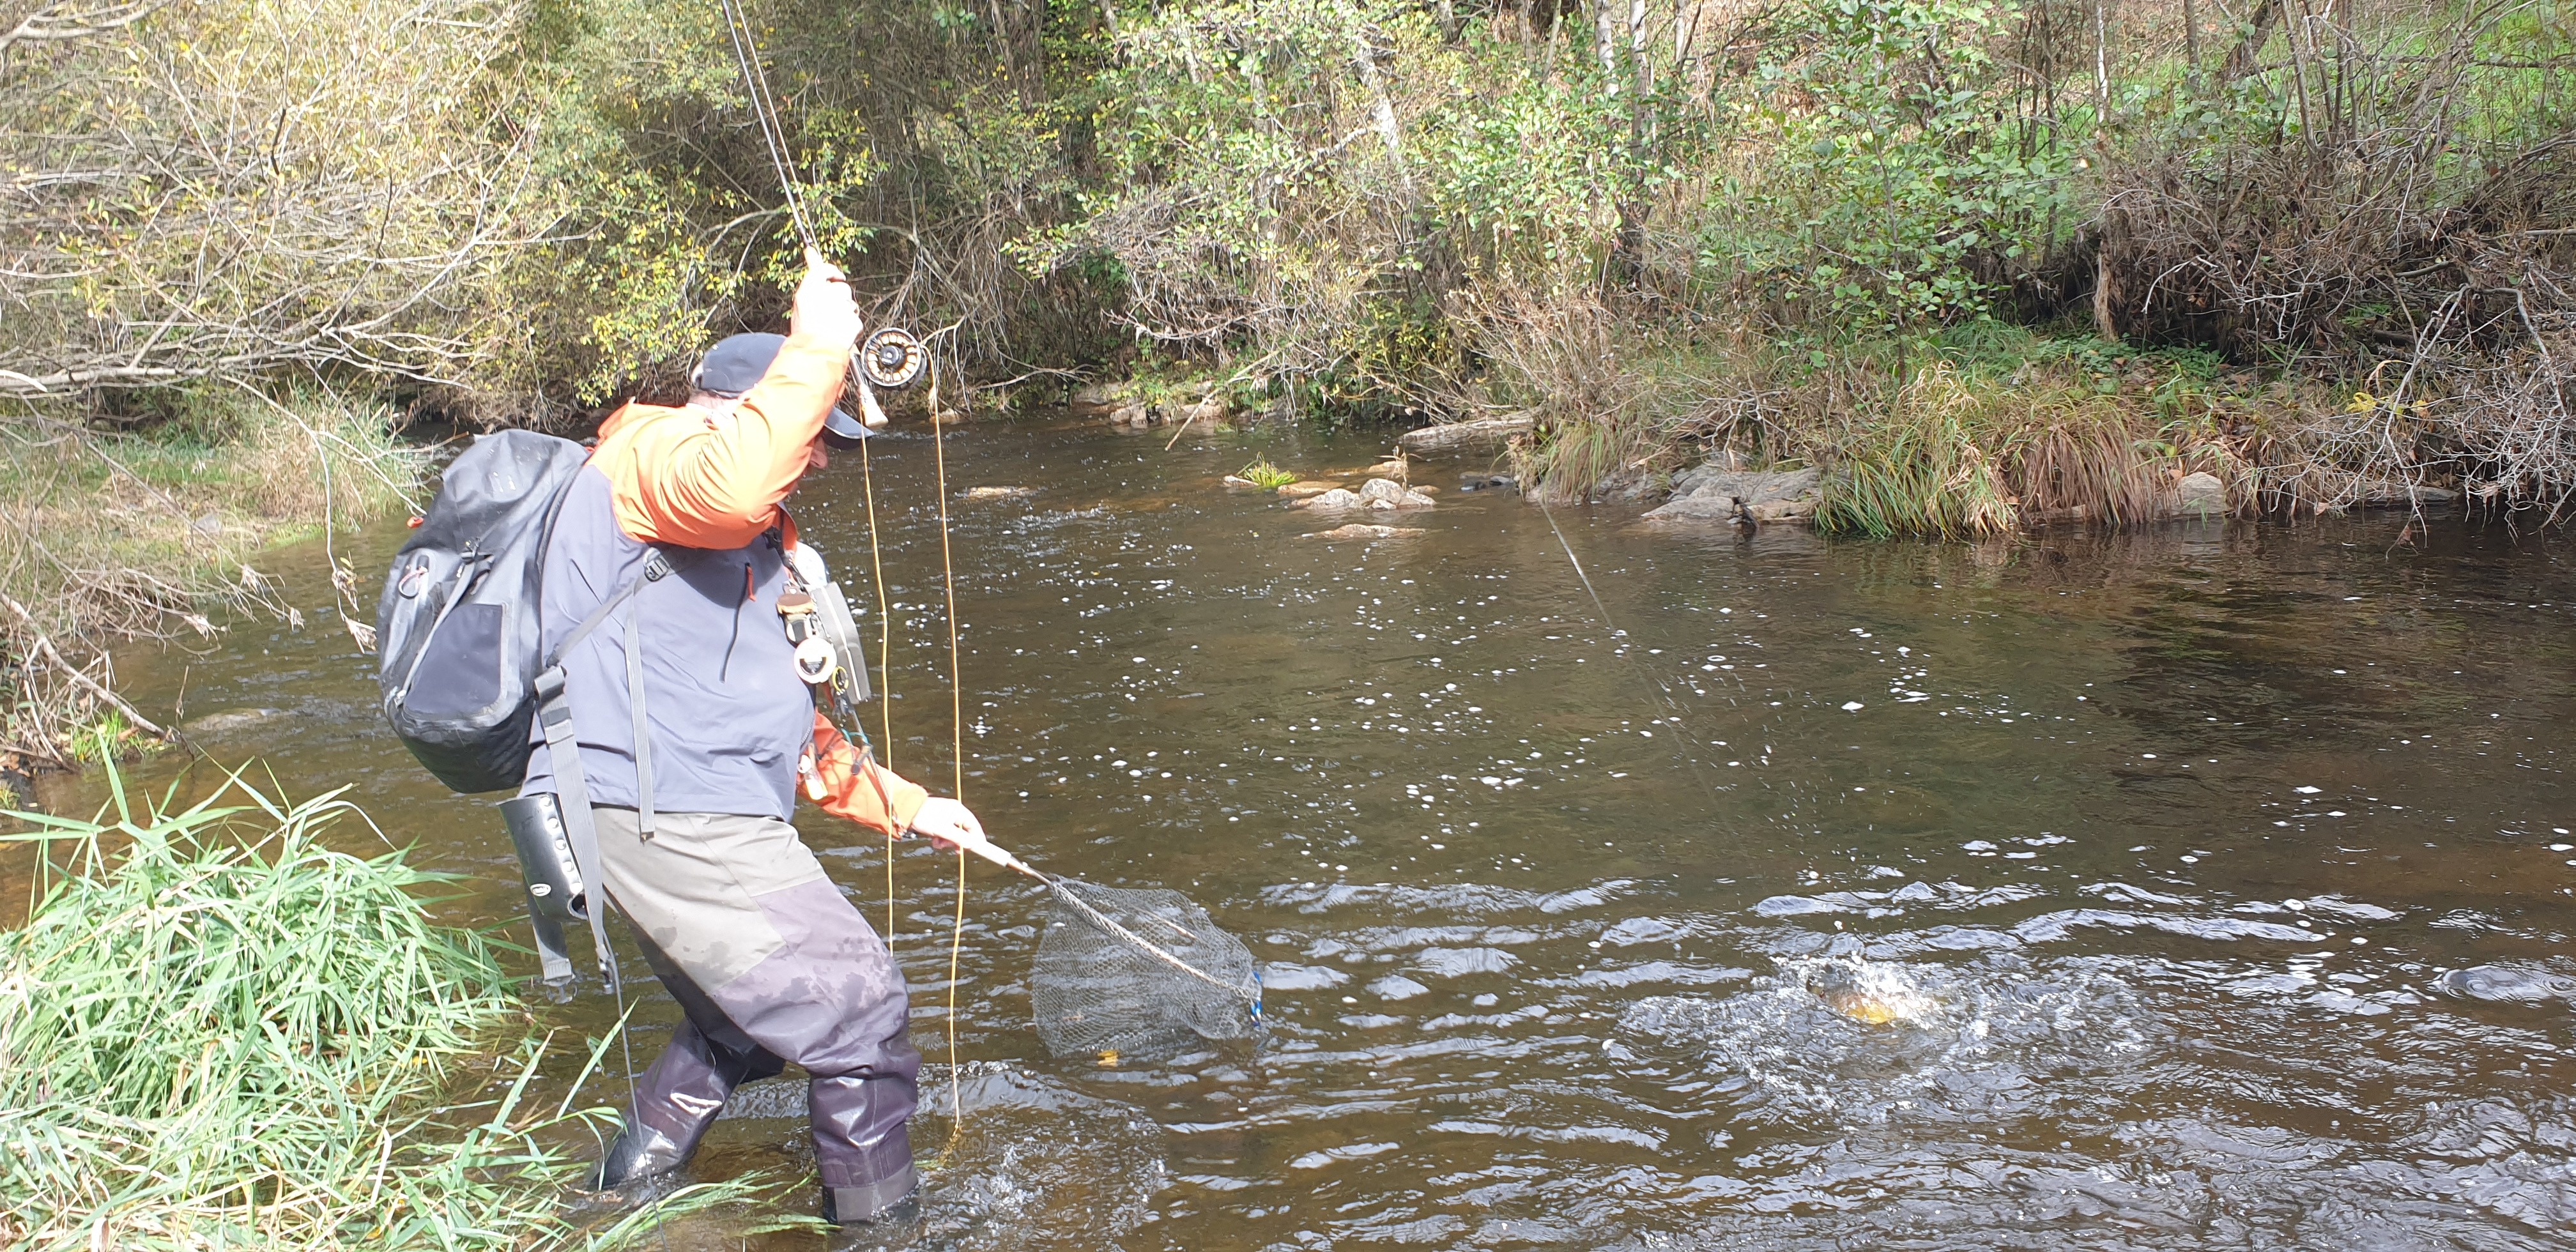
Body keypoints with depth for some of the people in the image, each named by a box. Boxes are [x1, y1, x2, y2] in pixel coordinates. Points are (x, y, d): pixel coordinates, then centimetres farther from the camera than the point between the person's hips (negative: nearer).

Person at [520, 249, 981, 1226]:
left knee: (744, 1021, 28)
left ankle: (632, 1183, 39)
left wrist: (905, 805, 26)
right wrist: (817, 347, -23)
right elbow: (726, 487, -33)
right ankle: (878, 1223, 5)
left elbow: (790, 730, 30)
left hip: (682, 817, 11)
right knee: (858, 1011, -7)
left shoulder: (752, 546, 27)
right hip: (665, 811, -11)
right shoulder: (649, 453, -4)